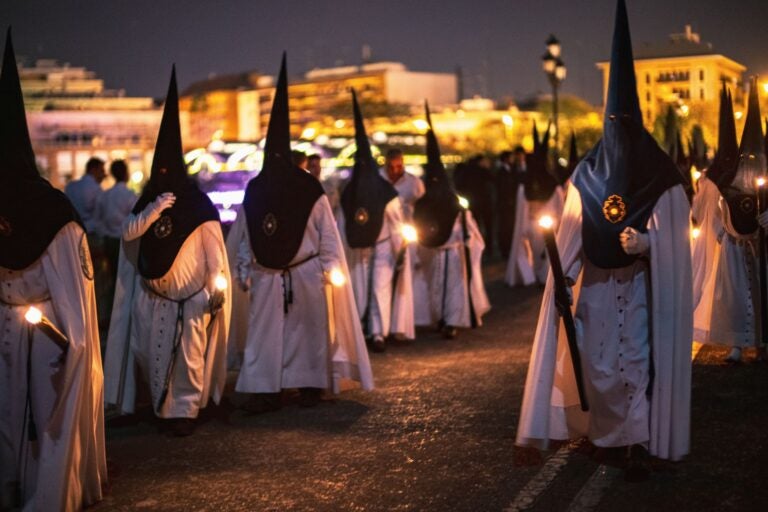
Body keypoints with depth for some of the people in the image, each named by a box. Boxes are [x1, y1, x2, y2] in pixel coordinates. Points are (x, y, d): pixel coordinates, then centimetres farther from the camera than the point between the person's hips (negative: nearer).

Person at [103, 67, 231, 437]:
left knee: (189, 356, -1)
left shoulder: (198, 204, -9)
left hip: (191, 296, -5)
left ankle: (186, 409, 12)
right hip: (154, 297, 5)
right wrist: (154, 210, -19)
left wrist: (217, 288, -15)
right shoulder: (147, 202, 7)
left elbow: (214, 250, -10)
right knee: (155, 354, 11)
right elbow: (128, 233, -7)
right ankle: (164, 407, 27)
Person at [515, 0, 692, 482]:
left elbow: (674, 230, -7)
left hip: (642, 286, -2)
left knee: (641, 357, -3)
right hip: (597, 284, 3)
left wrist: (645, 242, -27)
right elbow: (573, 231, -1)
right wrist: (562, 280, -9)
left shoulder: (661, 176, -6)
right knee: (595, 358, 7)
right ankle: (604, 428, 28)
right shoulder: (588, 175, 1)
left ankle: (639, 443, 2)